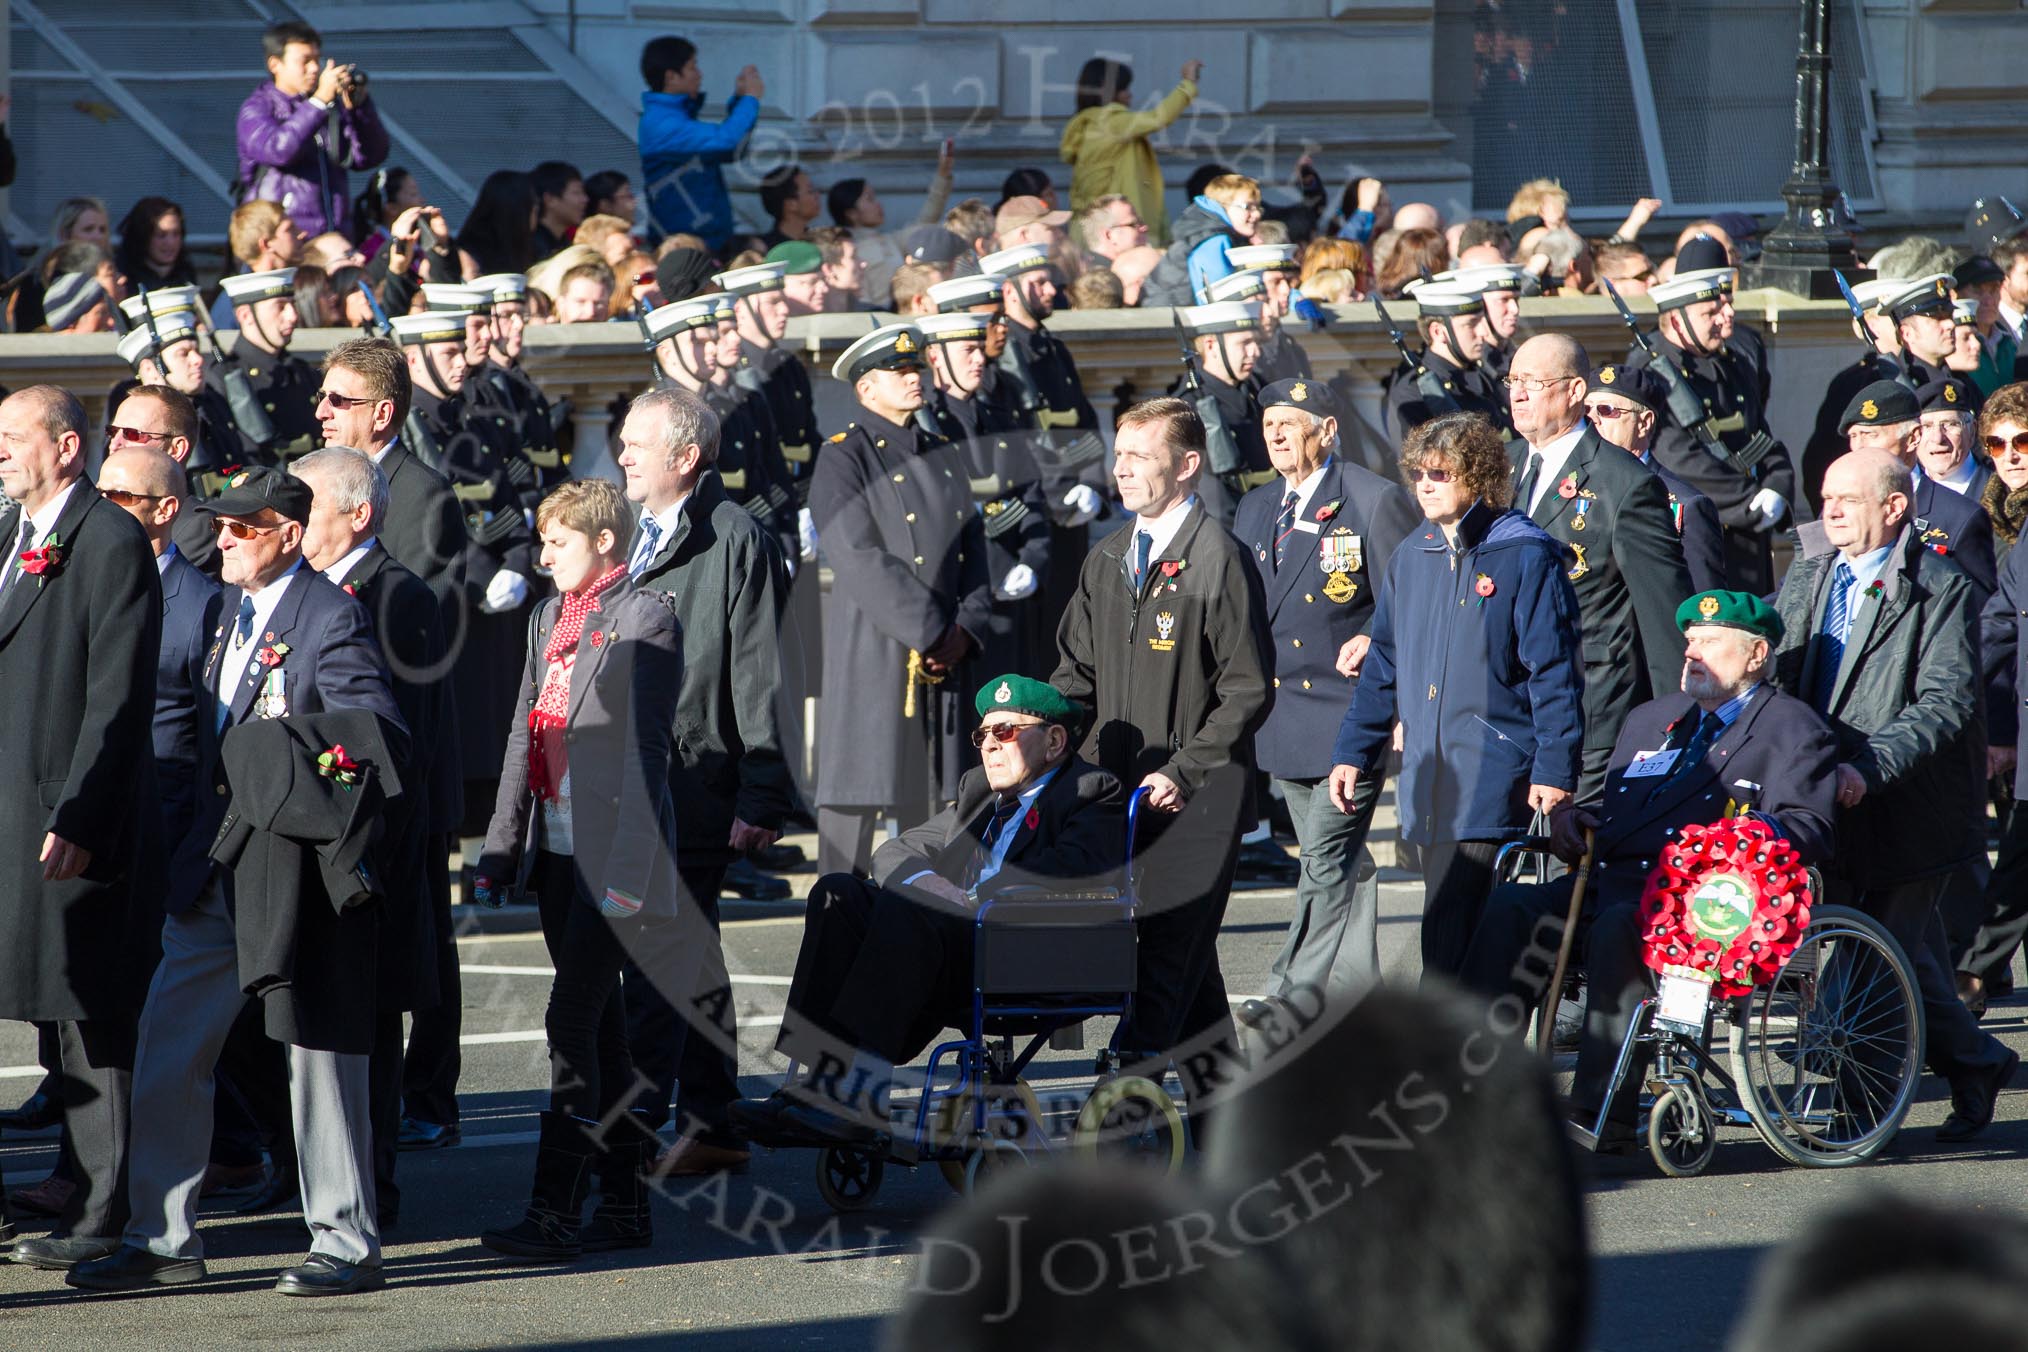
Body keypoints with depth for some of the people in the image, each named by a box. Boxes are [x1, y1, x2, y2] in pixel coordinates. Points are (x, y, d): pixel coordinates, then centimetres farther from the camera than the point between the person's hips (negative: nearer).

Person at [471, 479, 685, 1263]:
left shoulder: (645, 619, -8)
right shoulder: (552, 619, 16)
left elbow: (647, 749, -13)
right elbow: (525, 736, 18)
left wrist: (625, 868, -18)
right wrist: (501, 847, 13)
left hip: (612, 852, -8)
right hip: (559, 848, 8)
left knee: (574, 1021, -13)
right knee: (598, 1024, 11)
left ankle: (554, 1211, -15)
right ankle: (625, 1202, 17)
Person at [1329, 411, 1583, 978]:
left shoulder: (1527, 558, -5)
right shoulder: (1412, 558, 15)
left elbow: (1555, 672, -8)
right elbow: (1384, 665, 22)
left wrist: (1555, 769, -14)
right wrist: (1353, 753, 16)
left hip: (1496, 778, -7)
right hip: (1431, 784, 7)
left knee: (1449, 930, -14)